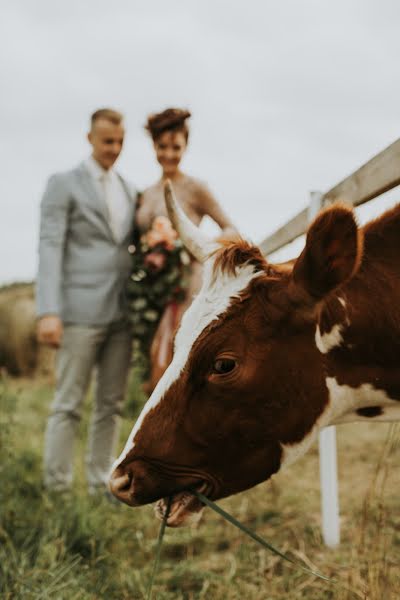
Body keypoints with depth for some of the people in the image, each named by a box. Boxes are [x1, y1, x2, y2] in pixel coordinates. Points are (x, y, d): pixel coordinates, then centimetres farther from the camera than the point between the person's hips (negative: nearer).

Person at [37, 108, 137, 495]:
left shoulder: (129, 191, 18)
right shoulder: (64, 185, 0)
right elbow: (50, 249, -8)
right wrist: (48, 312, -18)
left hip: (121, 313, 6)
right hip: (81, 311, -6)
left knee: (110, 404, 8)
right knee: (69, 403, -3)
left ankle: (101, 485, 15)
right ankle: (57, 487, 3)